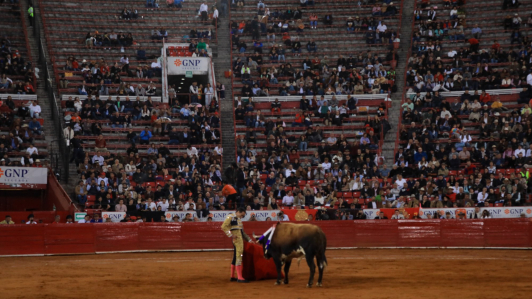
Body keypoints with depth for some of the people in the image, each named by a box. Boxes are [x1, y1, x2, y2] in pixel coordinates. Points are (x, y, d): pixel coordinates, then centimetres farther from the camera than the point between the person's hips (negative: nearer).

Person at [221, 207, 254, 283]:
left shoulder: (239, 220, 23)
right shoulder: (231, 217, -2)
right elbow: (224, 226, -13)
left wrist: (249, 239, 24)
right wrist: (231, 235, -19)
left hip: (241, 239, 9)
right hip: (237, 239, -9)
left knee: (236, 257, 14)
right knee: (239, 257, -12)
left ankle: (232, 277, 22)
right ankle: (240, 277, -13)